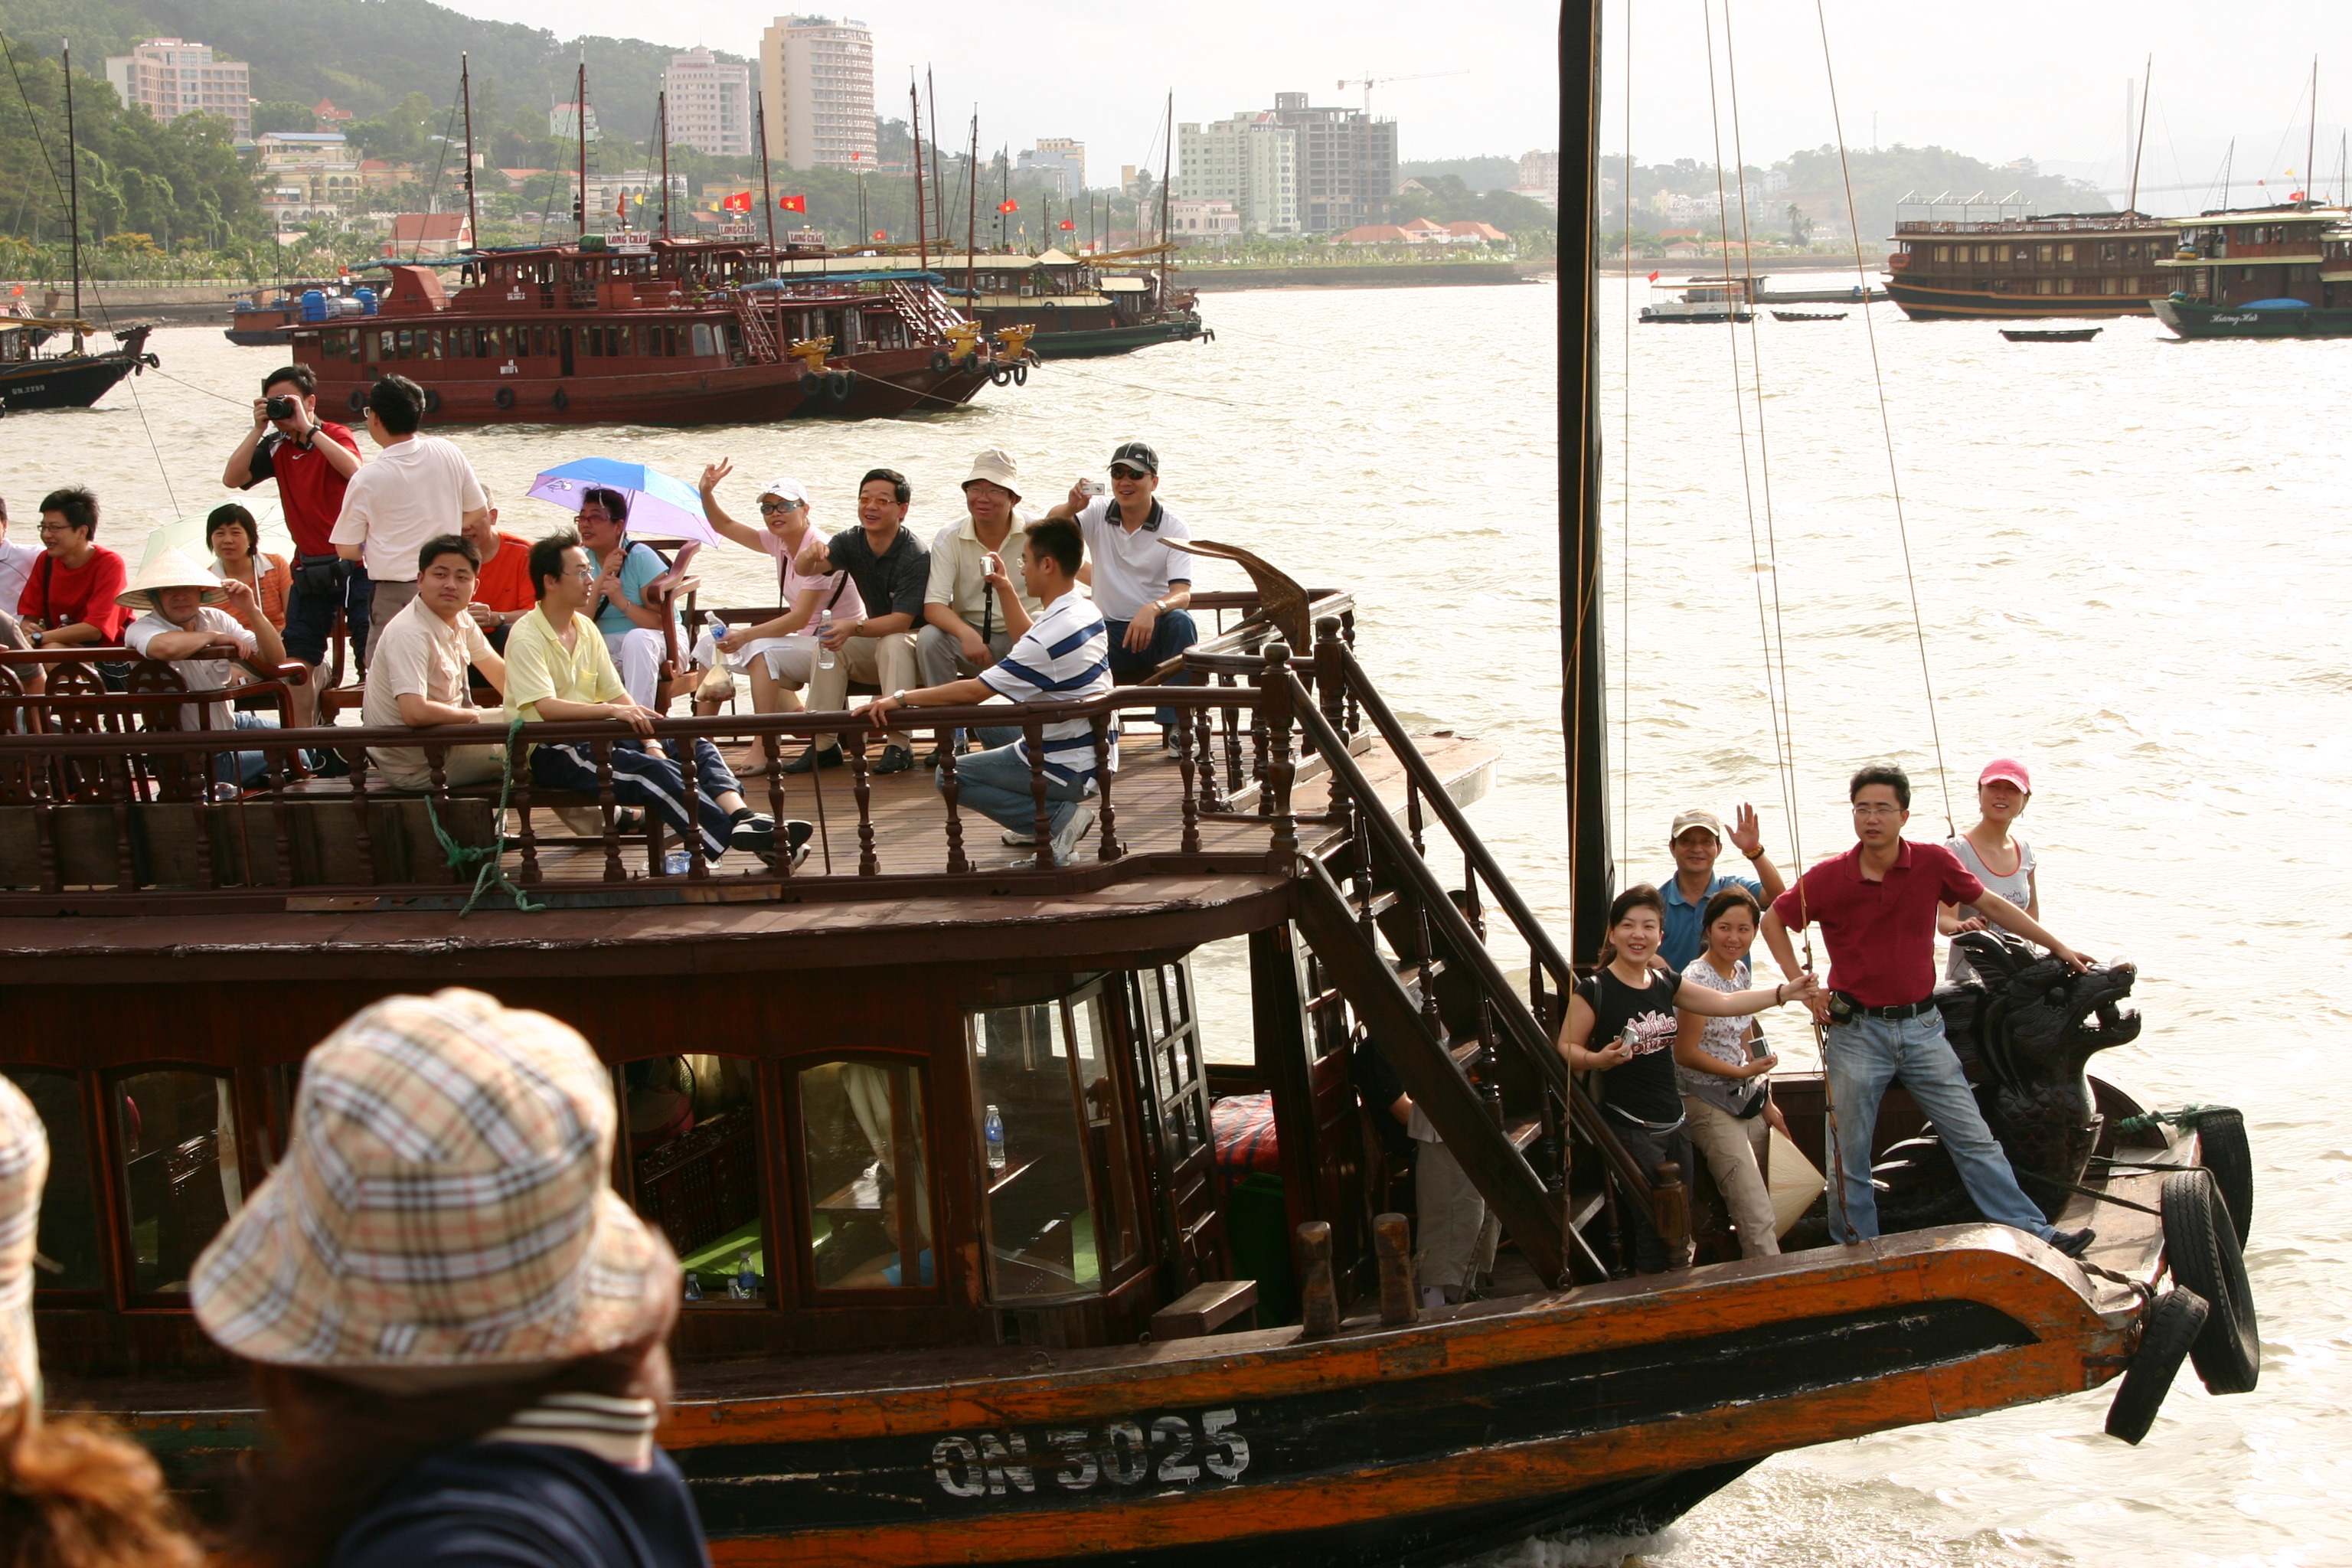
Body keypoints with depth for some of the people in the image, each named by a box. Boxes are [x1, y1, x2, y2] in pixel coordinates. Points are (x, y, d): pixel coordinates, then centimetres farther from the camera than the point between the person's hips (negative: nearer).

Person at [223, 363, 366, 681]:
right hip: (309, 568, 5)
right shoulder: (276, 447, 6)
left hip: (353, 564, -5)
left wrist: (307, 428, -24)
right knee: (297, 661, 3)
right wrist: (258, 429, -10)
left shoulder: (336, 436, -5)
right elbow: (232, 479, -5)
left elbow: (353, 470, -27)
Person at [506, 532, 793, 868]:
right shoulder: (527, 638, -11)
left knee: (696, 748, -9)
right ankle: (741, 840, -40)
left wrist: (651, 741, -4)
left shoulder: (586, 628, 14)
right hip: (550, 752, -8)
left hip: (591, 737, 9)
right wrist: (613, 710, -34)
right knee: (654, 771, -30)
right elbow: (546, 707, -25)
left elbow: (616, 695, 12)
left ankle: (742, 817, -35)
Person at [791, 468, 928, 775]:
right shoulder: (851, 542, -5)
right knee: (828, 645, -16)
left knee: (893, 644, -35)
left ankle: (899, 745, -35)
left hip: (916, 640, -6)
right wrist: (811, 556, -45)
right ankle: (824, 744, -13)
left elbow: (901, 621, -29)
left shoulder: (915, 556, -24)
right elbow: (806, 570, -20)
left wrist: (854, 628, -44)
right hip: (876, 636, 6)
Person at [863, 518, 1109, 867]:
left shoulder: (1053, 634, -27)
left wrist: (901, 699, -19)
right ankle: (1061, 812, 15)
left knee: (951, 777, -1)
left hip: (1068, 770, -9)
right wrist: (1005, 589, 18)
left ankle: (1058, 817, -8)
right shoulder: (1086, 611, 1)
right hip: (1097, 756, 9)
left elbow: (972, 691, -25)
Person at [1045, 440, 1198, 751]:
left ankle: (1175, 727, -29)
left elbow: (1182, 593, -17)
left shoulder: (1174, 529, -5)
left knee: (1181, 621, -34)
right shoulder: (1098, 513, 3)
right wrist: (1071, 507, -40)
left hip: (1156, 630, -1)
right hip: (1108, 630, 1)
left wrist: (1152, 609, -40)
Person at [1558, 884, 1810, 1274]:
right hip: (1630, 1129, -7)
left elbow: (1725, 1003, 16)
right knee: (1654, 1228, -10)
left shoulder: (1666, 985, 9)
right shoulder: (1594, 990, -10)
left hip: (1673, 1125, 7)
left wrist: (1784, 991, 11)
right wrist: (1598, 1060, -27)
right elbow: (1566, 1048, -8)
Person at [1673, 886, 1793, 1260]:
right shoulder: (1697, 978, -16)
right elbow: (1686, 1053, -16)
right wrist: (1743, 1072, -15)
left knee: (1754, 1214, 6)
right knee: (1758, 1219, -16)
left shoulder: (1739, 971, 9)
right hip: (1710, 1105, -8)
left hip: (1746, 1101, 8)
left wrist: (1766, 1102, 16)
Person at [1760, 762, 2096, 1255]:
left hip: (1921, 1027, 1)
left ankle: (2034, 1233, 6)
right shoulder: (1829, 877, -9)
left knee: (1974, 1139, 3)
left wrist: (2057, 946, 15)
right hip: (1857, 1032, -1)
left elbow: (1991, 904, 10)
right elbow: (1772, 921, 5)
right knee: (1849, 1158, 4)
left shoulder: (1932, 863, -5)